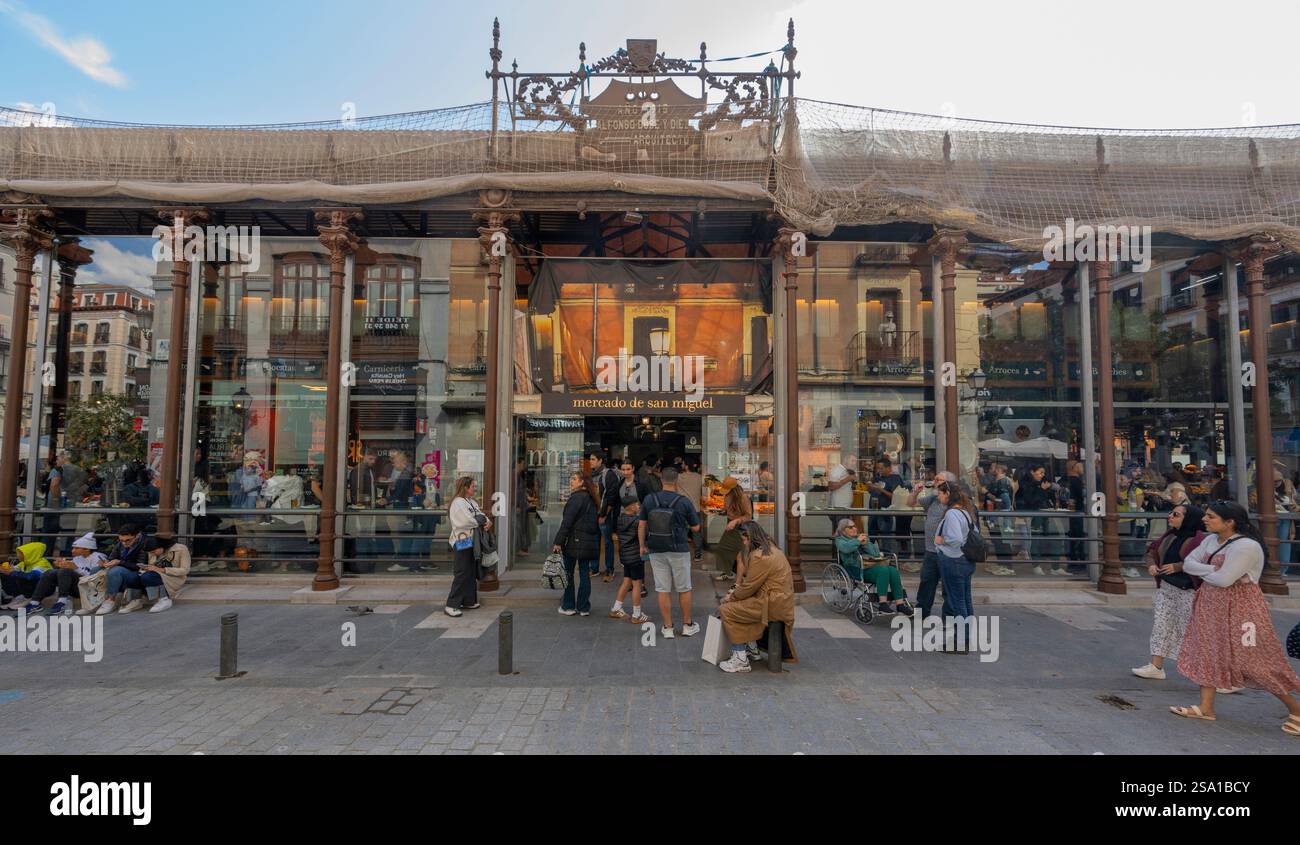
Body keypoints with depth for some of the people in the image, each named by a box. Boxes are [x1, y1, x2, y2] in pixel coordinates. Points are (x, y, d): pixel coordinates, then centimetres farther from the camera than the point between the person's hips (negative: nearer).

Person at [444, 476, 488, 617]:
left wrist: (487, 522, -10)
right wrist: (482, 522, -7)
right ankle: (451, 605, -3)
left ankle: (468, 601, 25)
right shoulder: (458, 502, -14)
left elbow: (481, 516, 12)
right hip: (461, 542, -9)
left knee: (472, 573, 14)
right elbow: (468, 521, -22)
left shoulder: (472, 502, 15)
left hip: (471, 542, 9)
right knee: (461, 574, -8)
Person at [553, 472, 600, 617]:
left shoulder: (576, 497, -12)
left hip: (575, 541, -7)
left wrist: (558, 542, -15)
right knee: (585, 574, 10)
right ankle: (583, 608, 15)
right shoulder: (591, 499, 13)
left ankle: (568, 607, 11)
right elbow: (596, 521, 14)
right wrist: (595, 541, 16)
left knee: (568, 574, 5)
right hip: (590, 543, 7)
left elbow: (567, 522, -16)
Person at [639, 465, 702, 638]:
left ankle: (668, 628, 15)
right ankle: (687, 625, 24)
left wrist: (642, 546, 11)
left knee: (663, 590, 9)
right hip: (679, 550, -2)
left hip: (656, 551, 2)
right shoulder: (684, 502, -11)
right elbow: (696, 527, -4)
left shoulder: (649, 500, -5)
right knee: (684, 589, 13)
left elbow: (642, 525, 0)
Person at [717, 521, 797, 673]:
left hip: (773, 605, -11)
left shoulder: (760, 556, -20)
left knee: (726, 610, -8)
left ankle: (740, 659, -6)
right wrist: (736, 592, 10)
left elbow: (750, 586, -15)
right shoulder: (770, 549, 14)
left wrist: (731, 597, 1)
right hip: (781, 601, 11)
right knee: (741, 605, 26)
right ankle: (752, 648, 29)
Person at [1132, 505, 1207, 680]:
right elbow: (1151, 551, 17)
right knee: (1161, 625, 8)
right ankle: (1156, 667, 13)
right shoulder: (1169, 536, 9)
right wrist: (1151, 564, -1)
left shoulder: (1199, 540, -15)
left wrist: (1178, 567, -22)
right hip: (1165, 588, 8)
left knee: (1190, 630, 2)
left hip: (1188, 591, -8)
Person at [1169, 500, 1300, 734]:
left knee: (1255, 661, -2)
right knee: (1209, 653, 9)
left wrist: (1202, 570, -6)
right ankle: (1206, 708, 14)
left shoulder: (1246, 546, -21)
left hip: (1240, 607, -8)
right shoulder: (1211, 540, 6)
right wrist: (1212, 569, -13)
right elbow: (1188, 563, 5)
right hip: (1211, 605, 8)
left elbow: (1223, 579, -25)